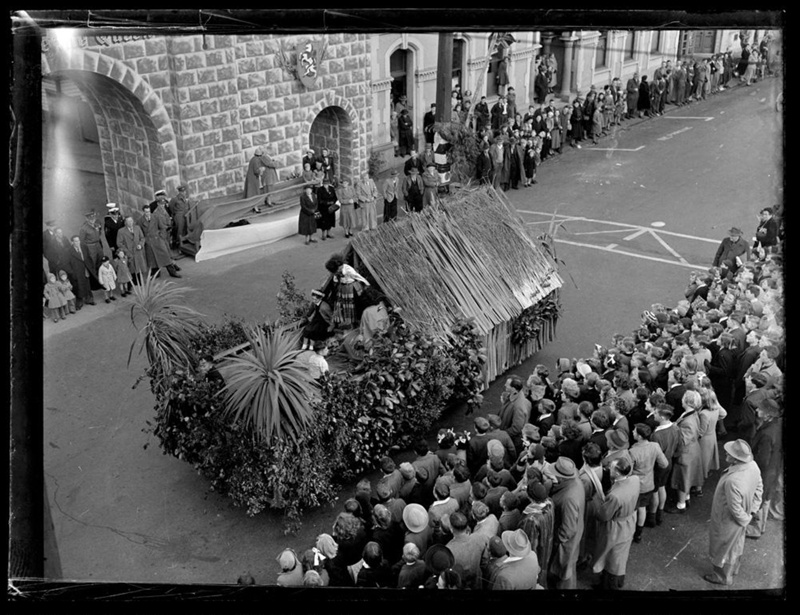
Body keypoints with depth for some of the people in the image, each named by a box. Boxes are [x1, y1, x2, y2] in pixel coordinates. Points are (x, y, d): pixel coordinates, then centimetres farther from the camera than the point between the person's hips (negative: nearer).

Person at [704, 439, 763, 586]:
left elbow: (736, 509, -31)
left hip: (728, 521, -7)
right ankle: (734, 569, 58)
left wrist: (745, 520, -11)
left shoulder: (733, 481, -45)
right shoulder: (753, 465, -20)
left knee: (724, 548, 21)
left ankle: (724, 577, 46)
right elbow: (759, 488, -2)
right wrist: (753, 510, 6)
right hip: (742, 518, 8)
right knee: (737, 544, 32)